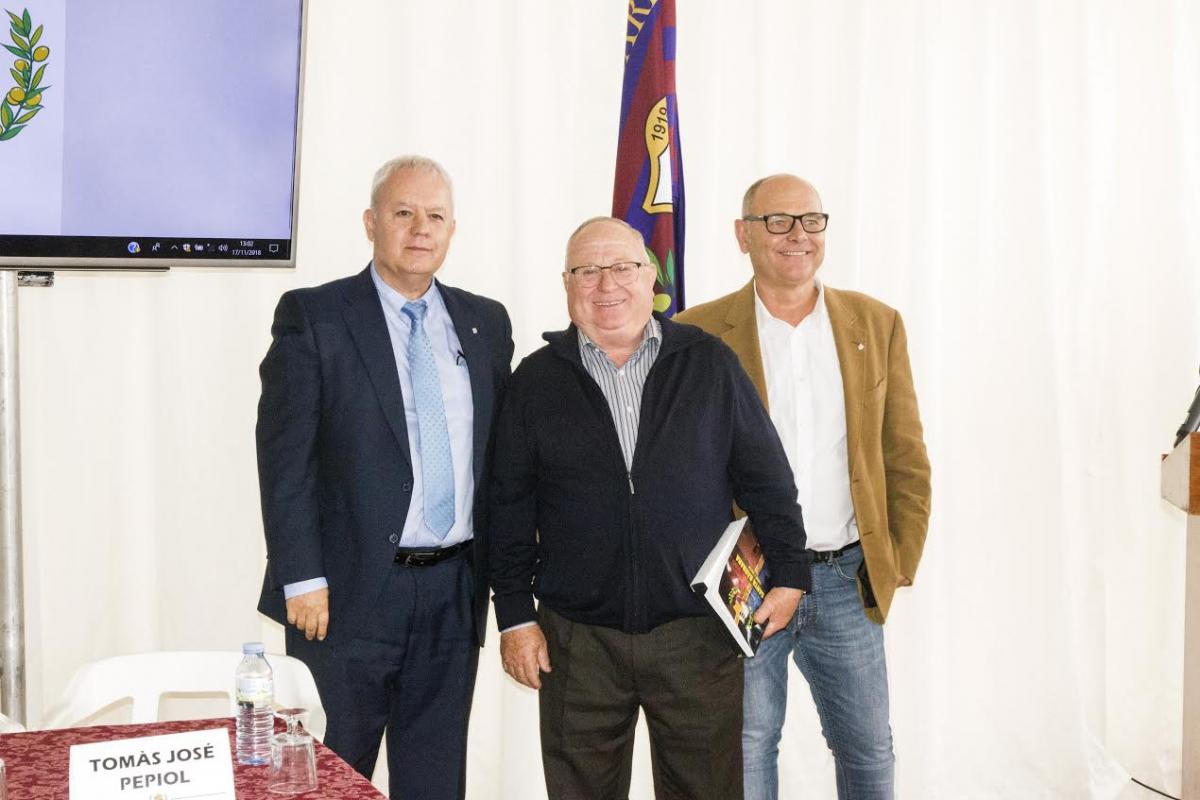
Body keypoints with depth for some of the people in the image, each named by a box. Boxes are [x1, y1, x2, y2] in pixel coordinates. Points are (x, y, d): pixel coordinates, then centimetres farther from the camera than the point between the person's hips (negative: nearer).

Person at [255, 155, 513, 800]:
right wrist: (302, 580, -13)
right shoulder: (312, 316, -5)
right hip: (350, 592, -4)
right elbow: (285, 459, -8)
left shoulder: (485, 322, 9)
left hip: (454, 591, 4)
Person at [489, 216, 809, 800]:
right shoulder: (536, 381, 4)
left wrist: (789, 574, 4)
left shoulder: (710, 365, 2)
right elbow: (510, 507, 5)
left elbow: (766, 478, 6)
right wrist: (515, 615, 2)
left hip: (698, 634, 0)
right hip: (577, 640, 1)